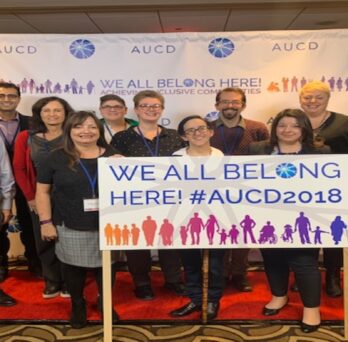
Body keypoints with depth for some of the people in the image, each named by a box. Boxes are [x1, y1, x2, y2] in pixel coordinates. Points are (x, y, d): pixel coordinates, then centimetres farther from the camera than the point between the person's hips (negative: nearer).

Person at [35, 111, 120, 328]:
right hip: (70, 227, -1)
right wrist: (46, 222, -5)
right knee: (73, 267, 11)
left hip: (107, 225, 1)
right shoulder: (56, 158, 0)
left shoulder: (113, 156, 4)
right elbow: (43, 191, 1)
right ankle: (77, 305, 35)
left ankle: (105, 302, 37)